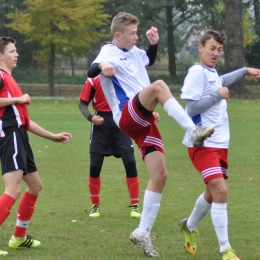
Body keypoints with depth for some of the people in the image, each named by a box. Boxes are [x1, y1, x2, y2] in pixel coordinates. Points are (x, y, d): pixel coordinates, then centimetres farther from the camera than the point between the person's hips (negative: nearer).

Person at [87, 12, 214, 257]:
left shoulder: (134, 52, 18)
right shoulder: (109, 52, -6)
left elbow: (149, 59, 41)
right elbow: (91, 72, -25)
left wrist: (154, 42, 21)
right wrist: (102, 66, -48)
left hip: (143, 121, 8)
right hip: (128, 116, -8)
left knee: (160, 175, 0)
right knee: (159, 86, -33)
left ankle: (143, 232, 7)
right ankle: (193, 131, -40)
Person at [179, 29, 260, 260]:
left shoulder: (212, 72, 12)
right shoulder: (197, 72, -14)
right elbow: (191, 108, -20)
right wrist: (217, 95, -16)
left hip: (220, 143, 9)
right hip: (203, 144, -9)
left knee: (213, 192, 18)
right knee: (220, 191, -18)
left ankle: (189, 226, 43)